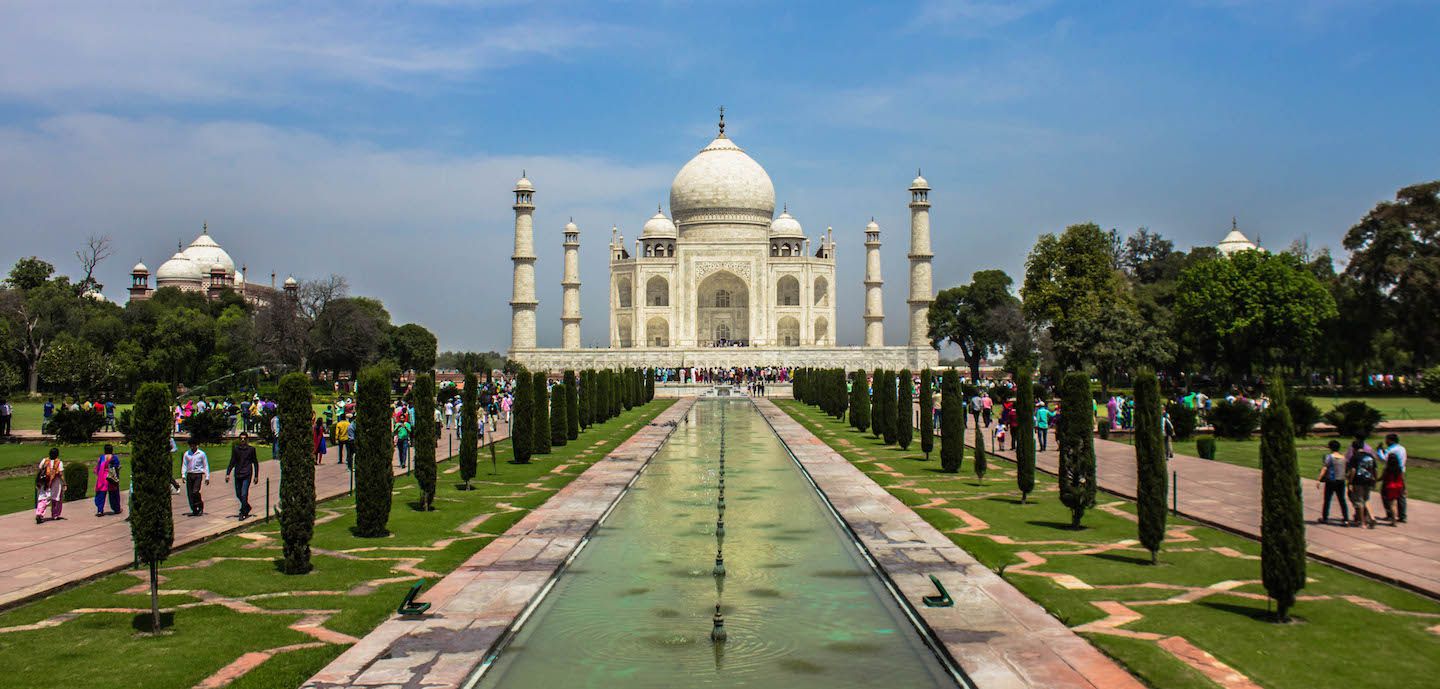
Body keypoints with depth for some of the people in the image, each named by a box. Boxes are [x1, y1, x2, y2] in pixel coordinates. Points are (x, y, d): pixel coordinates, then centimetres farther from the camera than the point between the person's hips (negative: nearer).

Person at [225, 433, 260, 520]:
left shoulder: (251, 449, 1)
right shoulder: (235, 449, 7)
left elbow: (255, 463, 7)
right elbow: (232, 462, 12)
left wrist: (256, 476, 5)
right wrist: (228, 473, 3)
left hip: (247, 475, -4)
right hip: (237, 475, 4)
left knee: (244, 494, -11)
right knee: (238, 495, 10)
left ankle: (243, 513, -5)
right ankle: (247, 507, 33)